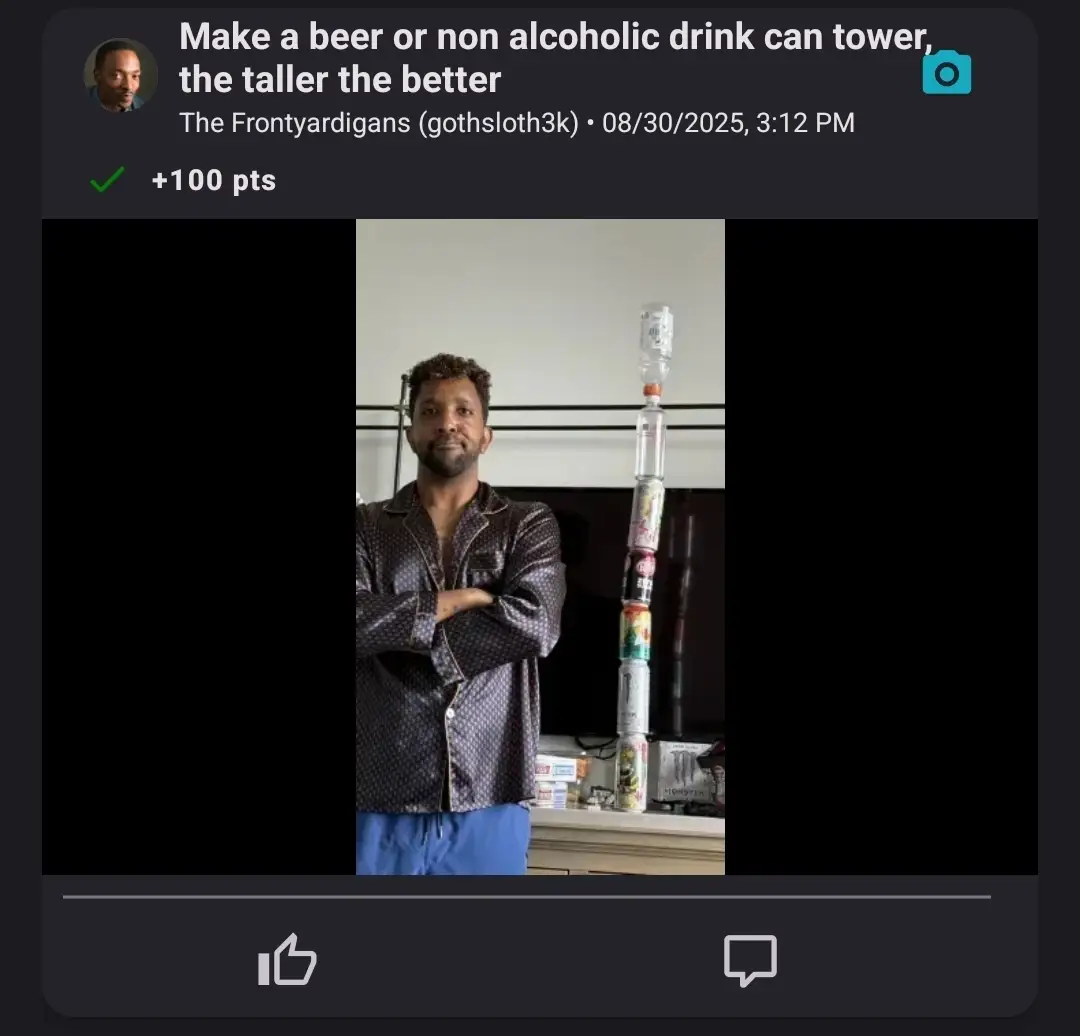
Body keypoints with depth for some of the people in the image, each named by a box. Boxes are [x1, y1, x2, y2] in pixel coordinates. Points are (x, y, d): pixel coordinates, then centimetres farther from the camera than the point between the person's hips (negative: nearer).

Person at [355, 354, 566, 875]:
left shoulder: (530, 525, 7)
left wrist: (396, 626, -8)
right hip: (381, 802, 0)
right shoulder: (368, 526, 8)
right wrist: (459, 600, -10)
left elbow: (535, 624, -11)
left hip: (490, 803, 0)